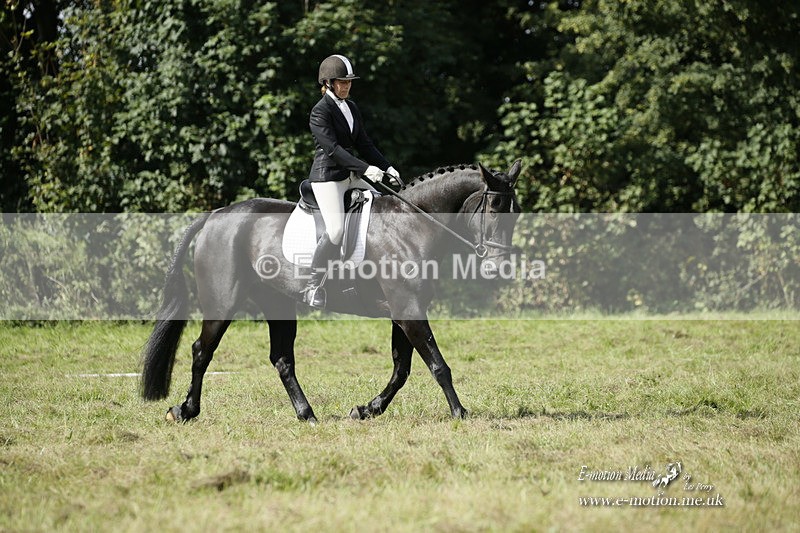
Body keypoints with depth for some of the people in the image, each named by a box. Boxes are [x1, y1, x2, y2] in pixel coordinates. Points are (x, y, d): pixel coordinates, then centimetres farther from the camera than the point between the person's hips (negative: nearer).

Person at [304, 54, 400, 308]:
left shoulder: (351, 108, 14)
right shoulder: (320, 111, -11)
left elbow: (364, 143, 16)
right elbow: (332, 148, -20)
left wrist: (387, 167, 3)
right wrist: (365, 168, -27)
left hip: (351, 176, 9)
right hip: (327, 176, -9)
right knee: (336, 230, -22)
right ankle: (313, 287, -13)